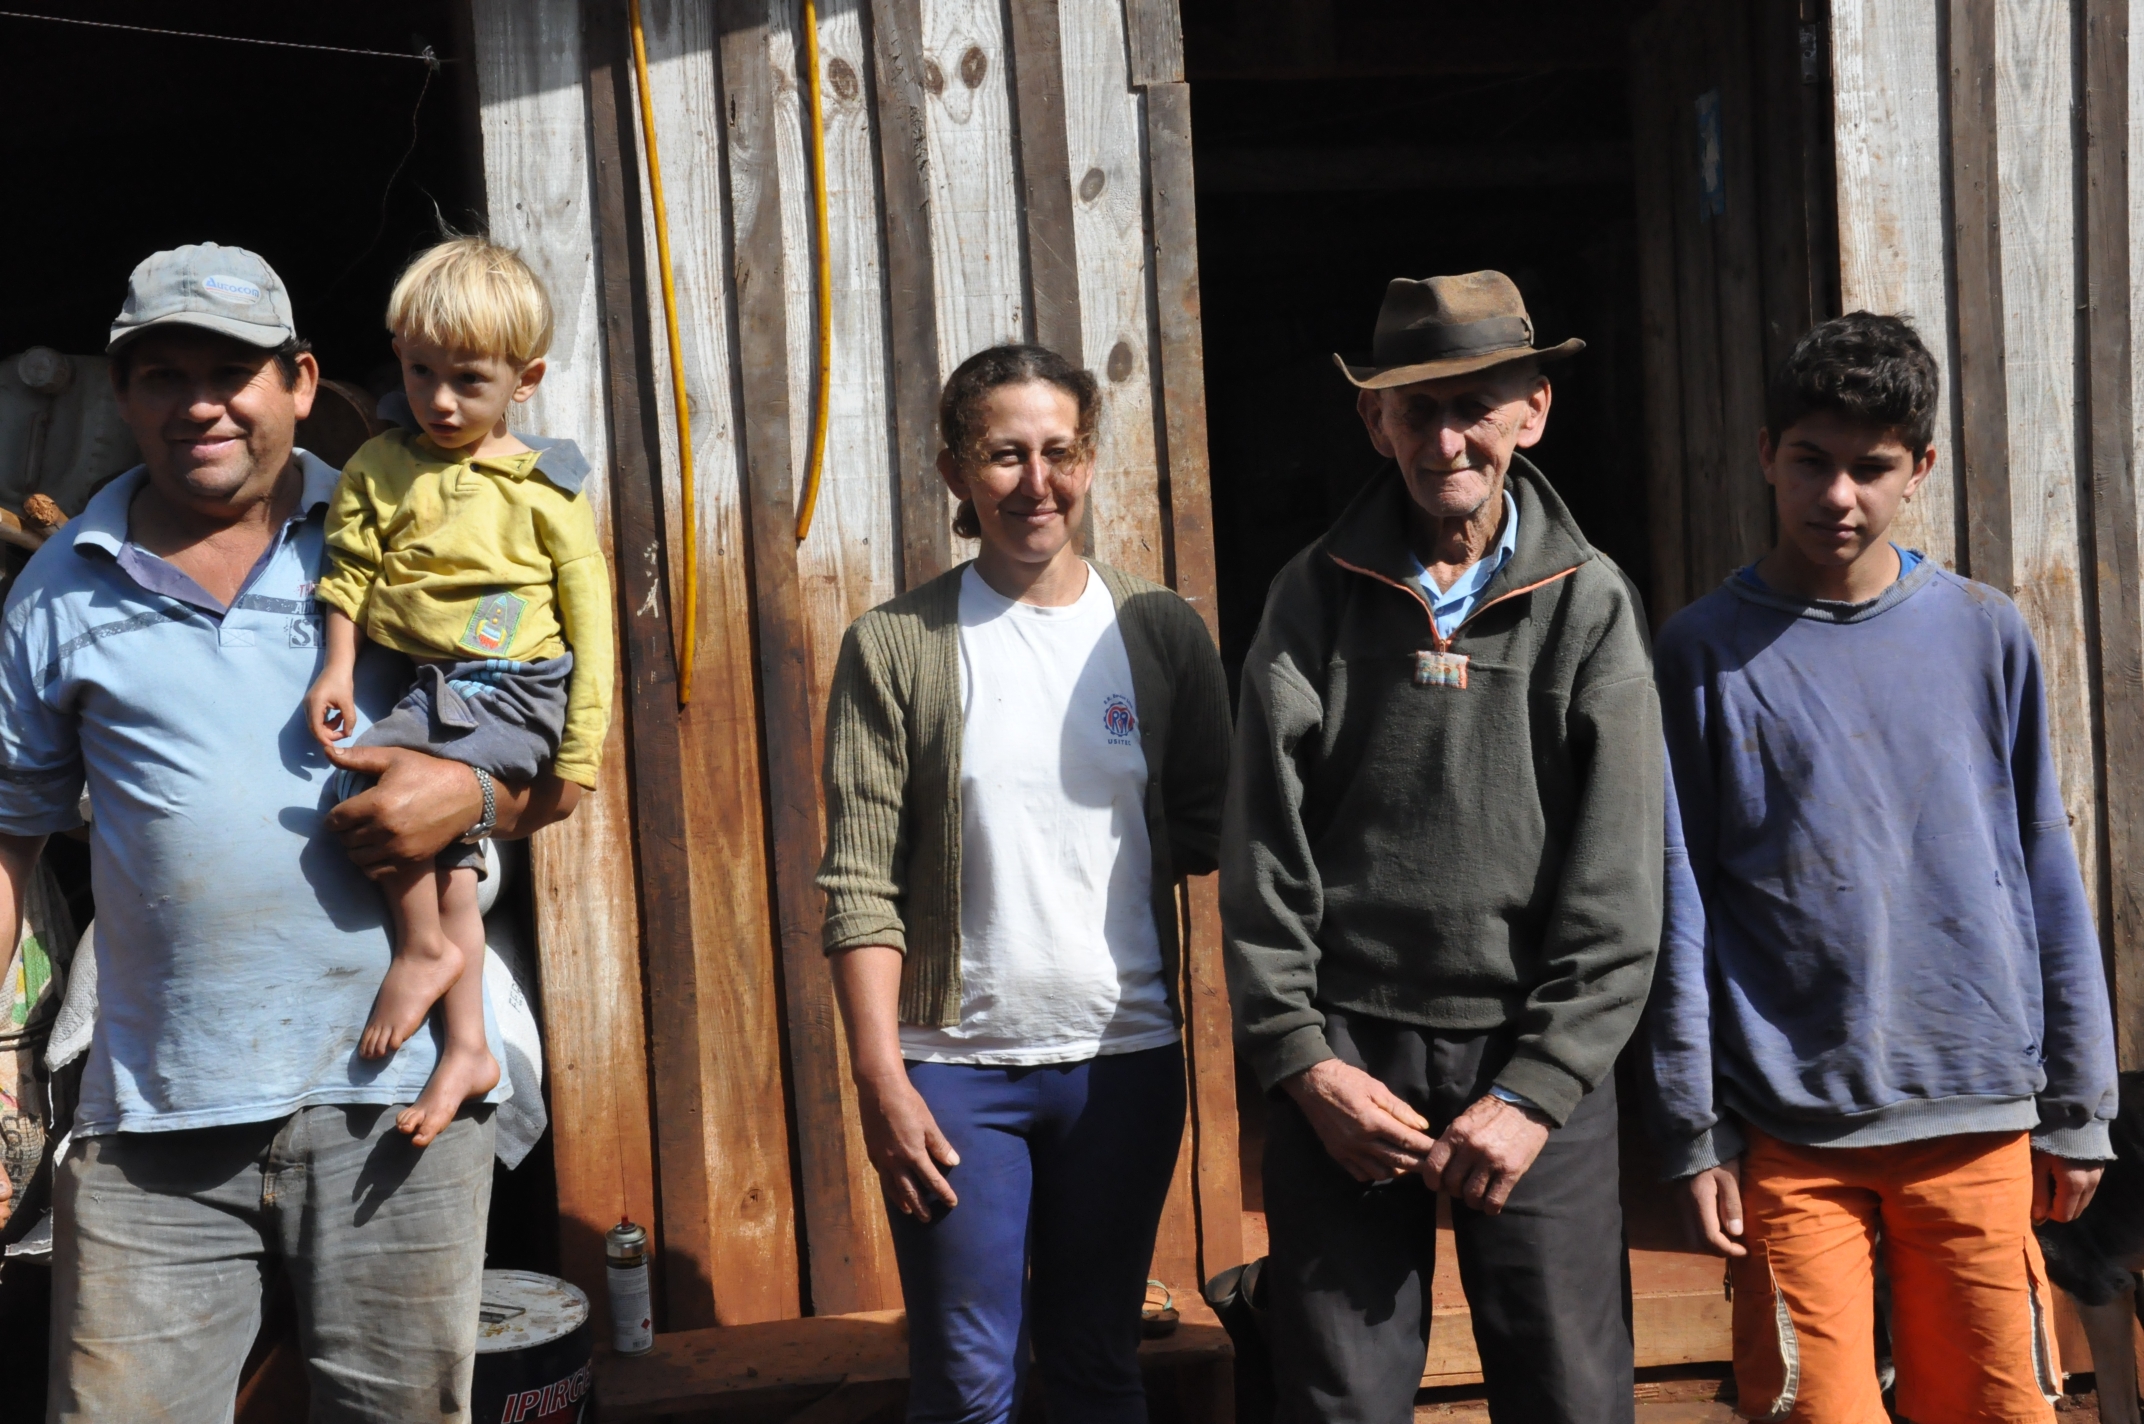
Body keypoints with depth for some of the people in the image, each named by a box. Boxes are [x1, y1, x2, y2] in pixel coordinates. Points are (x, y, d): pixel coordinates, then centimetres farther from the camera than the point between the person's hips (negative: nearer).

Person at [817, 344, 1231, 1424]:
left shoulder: (1161, 634, 3)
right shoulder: (895, 647, -3)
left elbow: (1211, 834, 11)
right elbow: (858, 882, -6)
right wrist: (879, 1075, -10)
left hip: (1126, 1056, 2)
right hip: (956, 1065, -2)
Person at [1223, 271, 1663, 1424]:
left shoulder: (1589, 607, 2)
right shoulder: (1315, 598, 4)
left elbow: (1616, 886, -2)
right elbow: (1261, 857, 2)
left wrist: (1536, 1091, -8)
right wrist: (1301, 1060, -5)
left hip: (1536, 1059, 0)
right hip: (1343, 1055, 1)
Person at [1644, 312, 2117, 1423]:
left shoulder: (1987, 636, 6)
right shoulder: (1705, 652, 0)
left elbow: (2046, 883, 9)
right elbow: (1678, 906, -1)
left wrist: (2076, 1110, 9)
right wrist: (1694, 1132, -3)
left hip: (1978, 1120, 2)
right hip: (1789, 1129, -2)